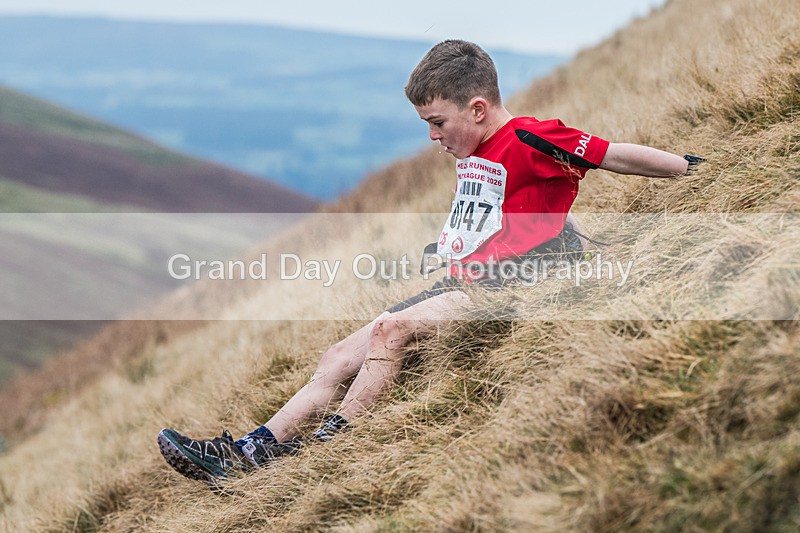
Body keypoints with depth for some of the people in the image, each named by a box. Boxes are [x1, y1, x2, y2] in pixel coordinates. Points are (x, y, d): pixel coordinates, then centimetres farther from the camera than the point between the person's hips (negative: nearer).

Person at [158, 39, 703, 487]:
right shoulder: (473, 151, 14)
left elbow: (617, 155, -11)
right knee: (340, 357, -1)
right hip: (461, 286, 9)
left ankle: (329, 446, -24)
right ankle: (254, 451, -5)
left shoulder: (531, 141, -13)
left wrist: (694, 168, -8)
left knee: (390, 329, -28)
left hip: (503, 290, -9)